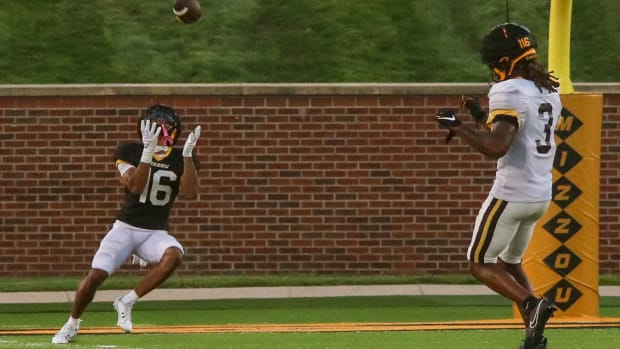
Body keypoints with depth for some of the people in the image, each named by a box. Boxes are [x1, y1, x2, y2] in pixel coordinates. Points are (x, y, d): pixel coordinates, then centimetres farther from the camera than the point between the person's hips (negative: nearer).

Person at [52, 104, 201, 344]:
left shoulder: (181, 159, 2)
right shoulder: (129, 152, -3)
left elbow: (190, 192, -14)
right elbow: (136, 186, -19)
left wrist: (188, 154, -23)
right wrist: (148, 151, -29)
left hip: (155, 233, 1)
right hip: (125, 228, -1)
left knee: (173, 255, -33)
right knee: (95, 276, -18)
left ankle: (126, 303, -18)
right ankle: (72, 323, 12)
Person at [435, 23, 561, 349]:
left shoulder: (510, 93, -17)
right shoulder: (549, 92, 11)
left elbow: (497, 147, -28)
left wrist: (458, 127, -16)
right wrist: (481, 116, 18)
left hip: (511, 194, -8)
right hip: (541, 195, 8)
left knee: (480, 264, 5)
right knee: (509, 263, 23)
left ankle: (532, 304, -16)